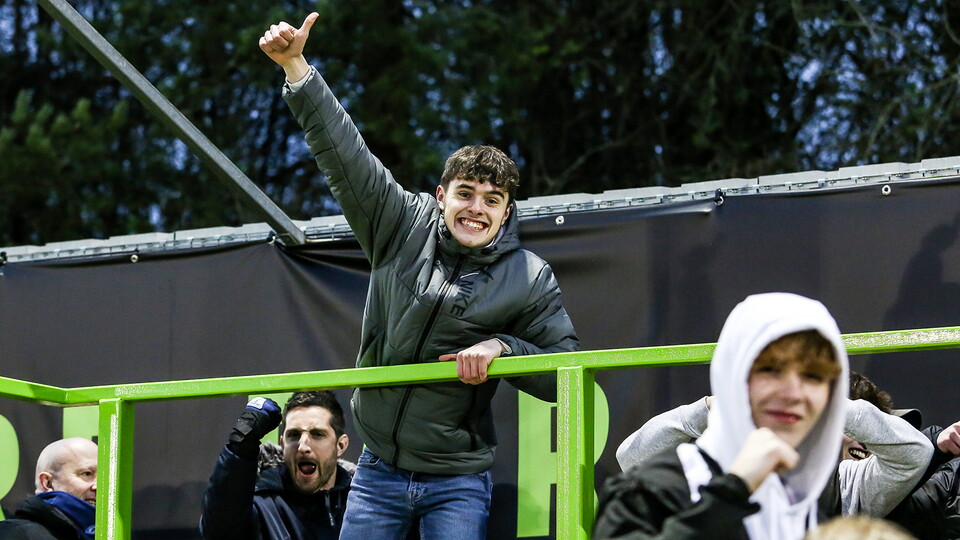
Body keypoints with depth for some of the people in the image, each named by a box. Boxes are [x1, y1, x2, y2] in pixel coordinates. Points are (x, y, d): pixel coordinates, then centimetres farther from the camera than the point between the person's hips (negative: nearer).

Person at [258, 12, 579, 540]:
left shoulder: (530, 279, -5)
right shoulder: (405, 228, -1)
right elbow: (343, 152, -5)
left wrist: (502, 348, -19)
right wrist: (295, 67, -12)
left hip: (457, 483, -2)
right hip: (378, 471, 2)